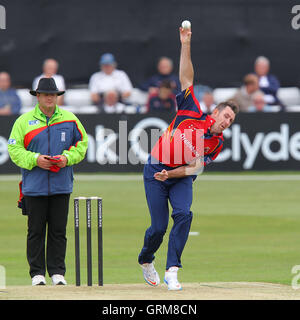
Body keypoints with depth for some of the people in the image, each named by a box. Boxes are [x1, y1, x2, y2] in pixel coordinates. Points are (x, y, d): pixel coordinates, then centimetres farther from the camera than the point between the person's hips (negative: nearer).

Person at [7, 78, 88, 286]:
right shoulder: (24, 121, 2)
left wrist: (67, 158, -5)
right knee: (35, 231, 1)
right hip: (34, 187, -1)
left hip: (61, 186, 1)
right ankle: (37, 273, 7)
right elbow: (14, 149, 0)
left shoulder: (70, 120, 8)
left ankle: (57, 272, 10)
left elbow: (82, 144, 13)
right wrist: (35, 159, -15)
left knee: (58, 230, 3)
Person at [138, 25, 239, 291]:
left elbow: (193, 167, -7)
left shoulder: (217, 143, -2)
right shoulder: (194, 114, -8)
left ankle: (172, 272, -21)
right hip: (156, 171, -2)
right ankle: (146, 261, 27)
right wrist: (186, 45, -16)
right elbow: (186, 78, -9)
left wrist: (171, 174, -23)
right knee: (159, 226, -5)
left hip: (181, 177, 2)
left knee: (183, 214, -23)